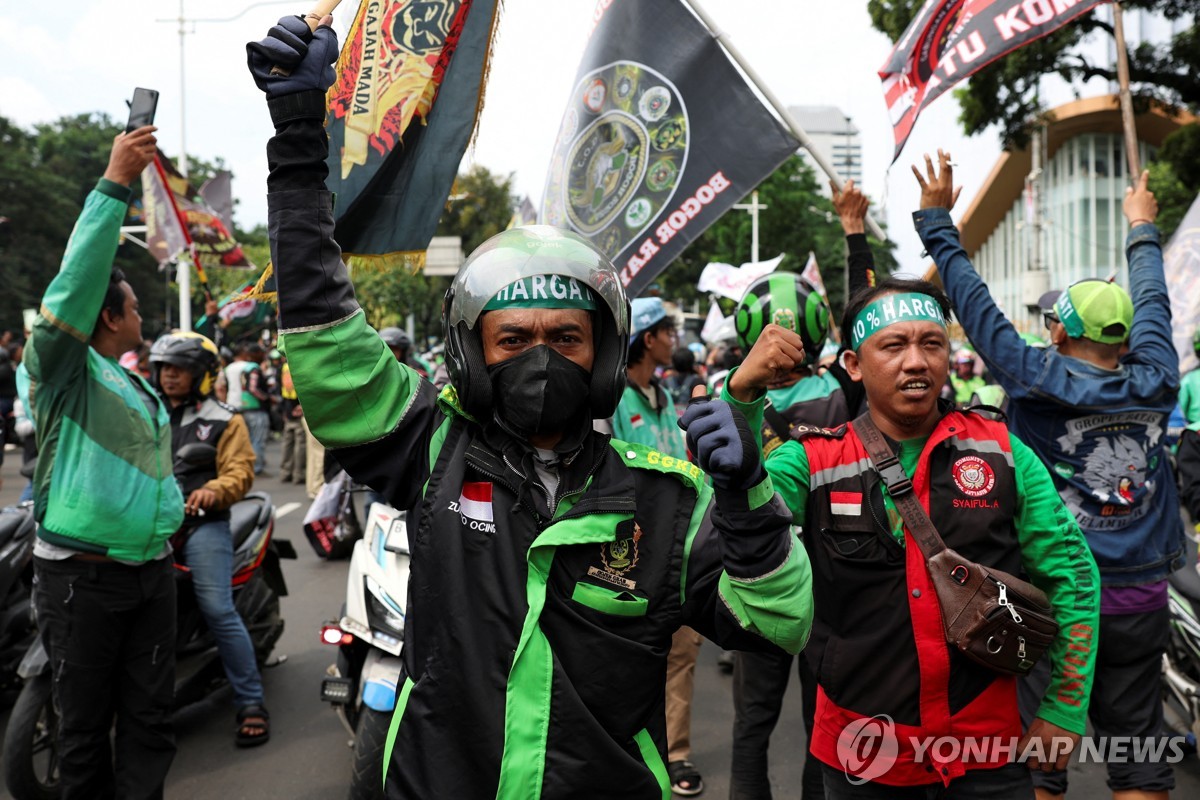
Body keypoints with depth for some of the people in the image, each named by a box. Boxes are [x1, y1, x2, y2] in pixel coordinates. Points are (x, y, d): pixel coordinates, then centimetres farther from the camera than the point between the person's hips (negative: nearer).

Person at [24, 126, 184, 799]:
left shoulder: (143, 388, 18)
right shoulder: (64, 367, -8)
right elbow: (77, 279, -24)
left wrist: (171, 512, 16)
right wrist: (114, 185, -29)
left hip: (151, 570, 7)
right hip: (82, 574, -7)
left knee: (150, 717, 10)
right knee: (85, 723, 4)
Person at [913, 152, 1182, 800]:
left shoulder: (1037, 382, -10)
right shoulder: (1153, 385, 0)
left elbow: (975, 303, -5)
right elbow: (1152, 307, 17)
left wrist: (936, 217, 5)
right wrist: (1142, 228, 34)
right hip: (1140, 601, 4)